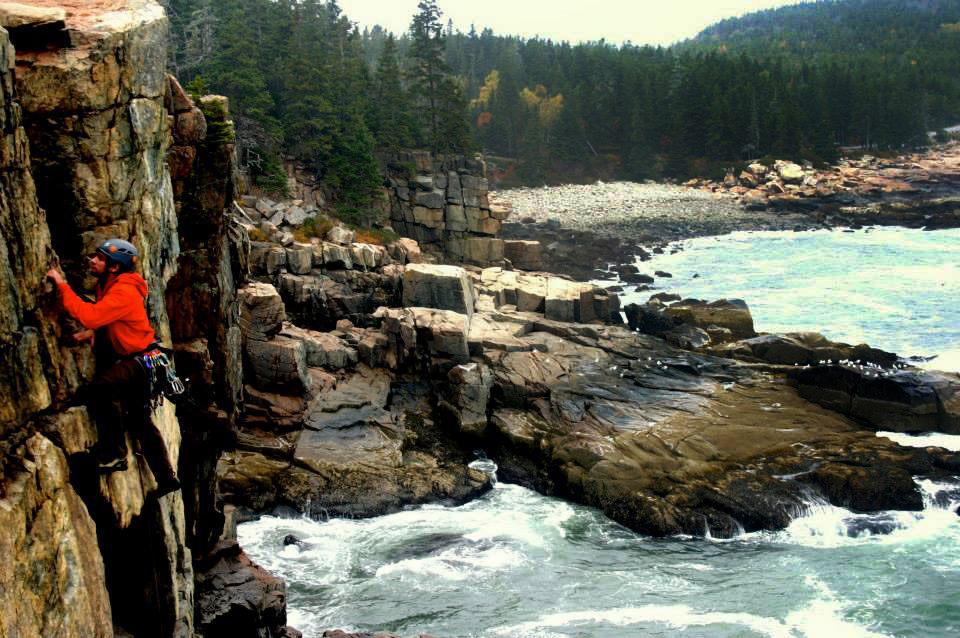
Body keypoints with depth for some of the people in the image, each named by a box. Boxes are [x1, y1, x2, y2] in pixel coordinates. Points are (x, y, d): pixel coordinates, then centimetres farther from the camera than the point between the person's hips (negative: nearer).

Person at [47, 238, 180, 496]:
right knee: (140, 420, 17)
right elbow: (101, 318, 23)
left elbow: (91, 316, -36)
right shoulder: (108, 285, 6)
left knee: (103, 386, -33)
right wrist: (92, 331, 2)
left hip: (142, 360, -10)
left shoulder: (124, 292, -25)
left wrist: (62, 285, -31)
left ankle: (114, 454, -23)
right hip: (130, 359, 10)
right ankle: (166, 479, 26)